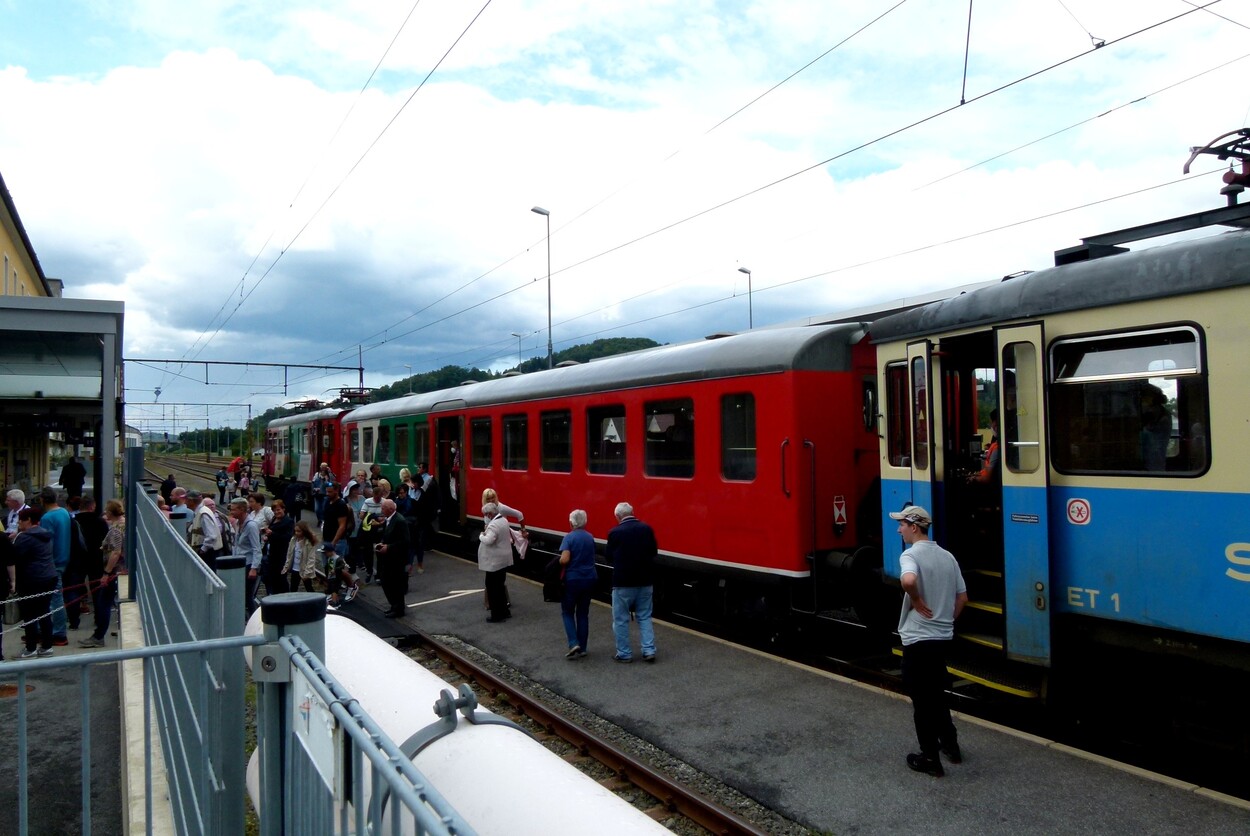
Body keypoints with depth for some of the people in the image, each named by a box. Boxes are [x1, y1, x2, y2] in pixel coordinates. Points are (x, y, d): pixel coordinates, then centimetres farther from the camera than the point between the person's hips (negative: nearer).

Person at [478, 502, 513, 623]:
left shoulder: (493, 525, -22)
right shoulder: (503, 520, 8)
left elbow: (488, 540, -36)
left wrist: (481, 535, -16)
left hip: (495, 562, -10)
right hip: (503, 559, 10)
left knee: (493, 588, -1)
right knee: (500, 586, 18)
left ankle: (496, 615, 3)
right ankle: (504, 611, 26)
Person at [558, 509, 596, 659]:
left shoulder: (569, 537, -13)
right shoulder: (590, 538, 5)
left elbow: (564, 559, -22)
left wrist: (559, 564, -3)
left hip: (573, 579, -5)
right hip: (589, 579, 5)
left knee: (567, 612, 10)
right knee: (583, 613, 14)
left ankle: (574, 643, -6)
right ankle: (582, 649, 15)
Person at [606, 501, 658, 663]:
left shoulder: (615, 533, -12)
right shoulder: (646, 528, -2)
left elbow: (610, 558, -2)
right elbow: (654, 552, 6)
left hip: (623, 582, -4)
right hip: (645, 580, 4)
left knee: (621, 619, 9)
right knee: (644, 617, 15)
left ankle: (624, 654, 13)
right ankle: (649, 650, 11)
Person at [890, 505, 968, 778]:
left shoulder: (911, 555, -16)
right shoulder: (947, 556, 8)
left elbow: (908, 580, -38)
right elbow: (962, 597, 12)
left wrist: (917, 601, -21)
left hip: (918, 638, -8)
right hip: (943, 636, 8)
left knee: (921, 698, 3)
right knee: (936, 694, 24)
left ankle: (930, 759, 11)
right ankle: (950, 745, 33)